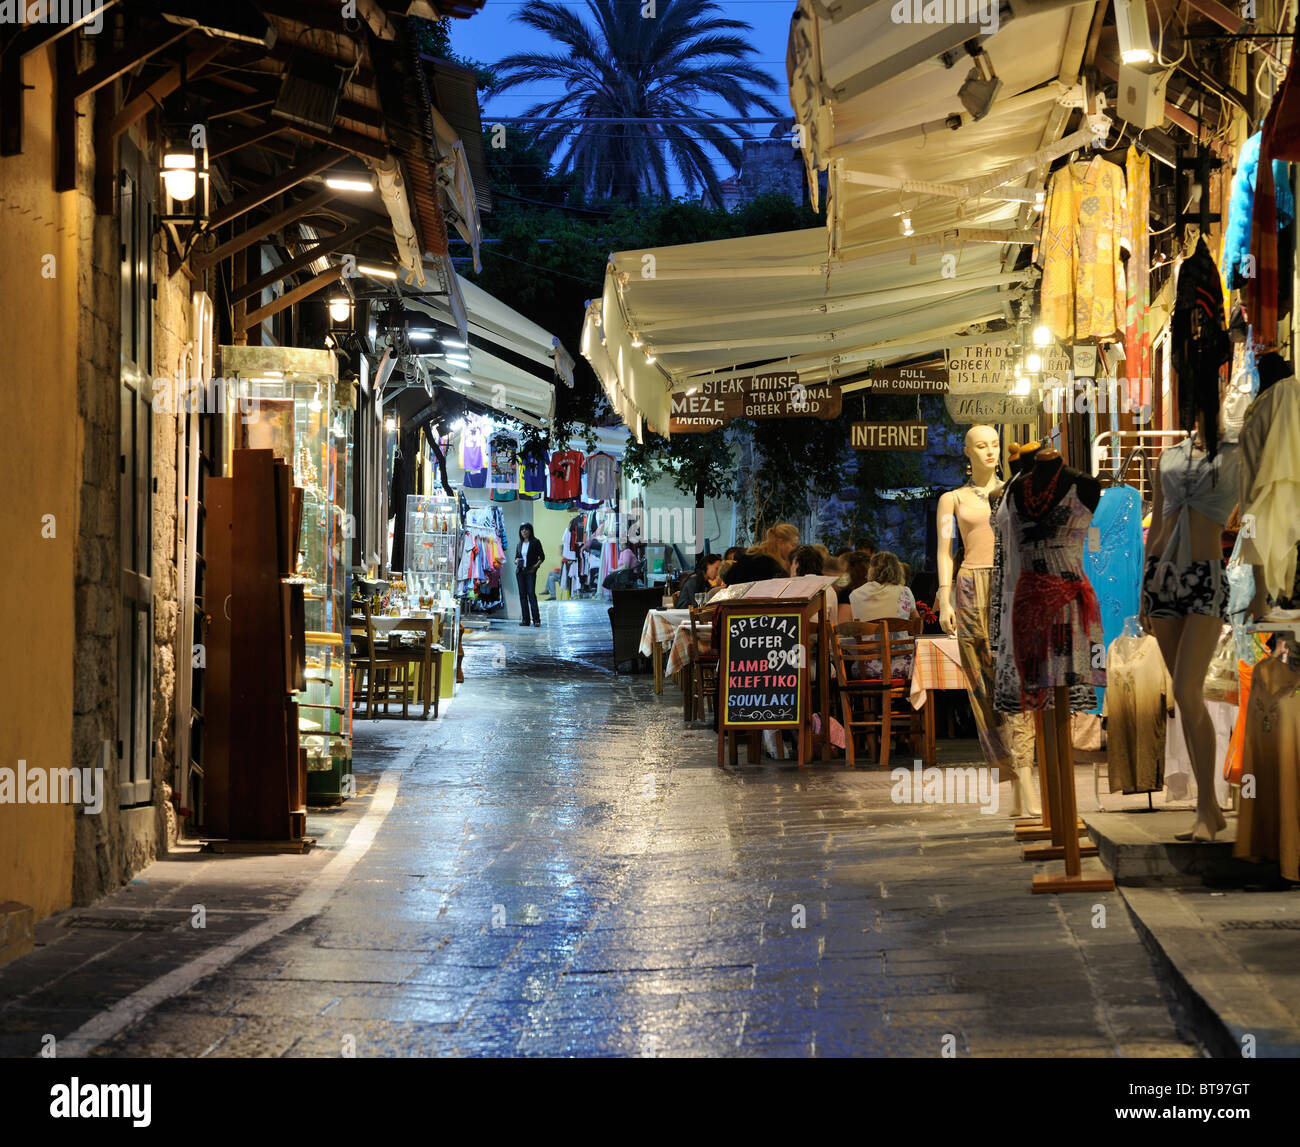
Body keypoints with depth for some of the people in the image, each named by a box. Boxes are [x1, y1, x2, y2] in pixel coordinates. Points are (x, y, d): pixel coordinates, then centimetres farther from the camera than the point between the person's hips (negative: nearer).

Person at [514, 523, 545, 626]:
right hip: (520, 571, 5)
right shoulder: (519, 544, 14)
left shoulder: (535, 543, 0)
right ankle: (525, 619, 6)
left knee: (531, 593, -13)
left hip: (530, 571, -5)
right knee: (522, 594, 3)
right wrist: (517, 561, -2)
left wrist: (536, 565, -12)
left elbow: (542, 557, 1)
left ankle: (536, 619, -11)